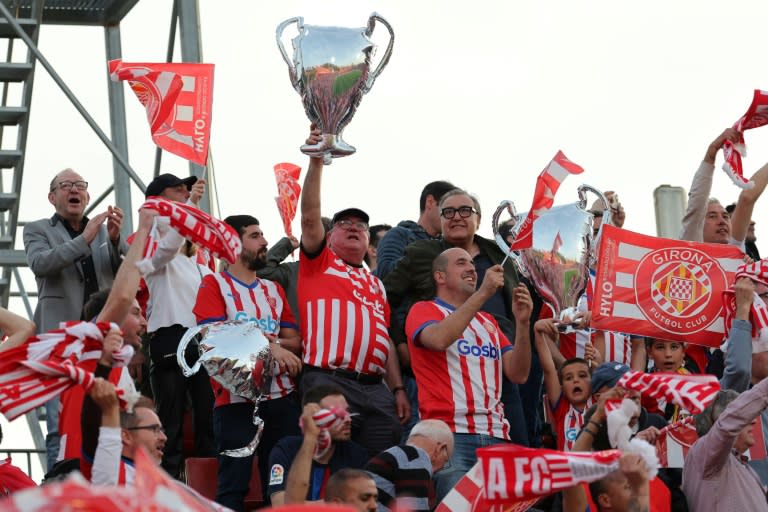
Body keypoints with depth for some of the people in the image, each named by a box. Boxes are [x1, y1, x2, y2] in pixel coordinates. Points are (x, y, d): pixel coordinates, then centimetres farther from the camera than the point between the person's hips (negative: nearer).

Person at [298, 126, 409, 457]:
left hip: (376, 389, 5)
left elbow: (386, 340, 21)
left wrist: (398, 389, 11)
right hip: (329, 382, -5)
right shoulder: (319, 264, 13)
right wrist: (316, 161, -9)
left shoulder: (376, 284, 26)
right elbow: (310, 217, -2)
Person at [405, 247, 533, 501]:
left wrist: (522, 323, -1)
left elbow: (518, 374, 13)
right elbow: (440, 338, -16)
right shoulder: (424, 310, 9)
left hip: (496, 436, 5)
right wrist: (483, 293, -15)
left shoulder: (488, 321, 24)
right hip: (450, 433, -5)